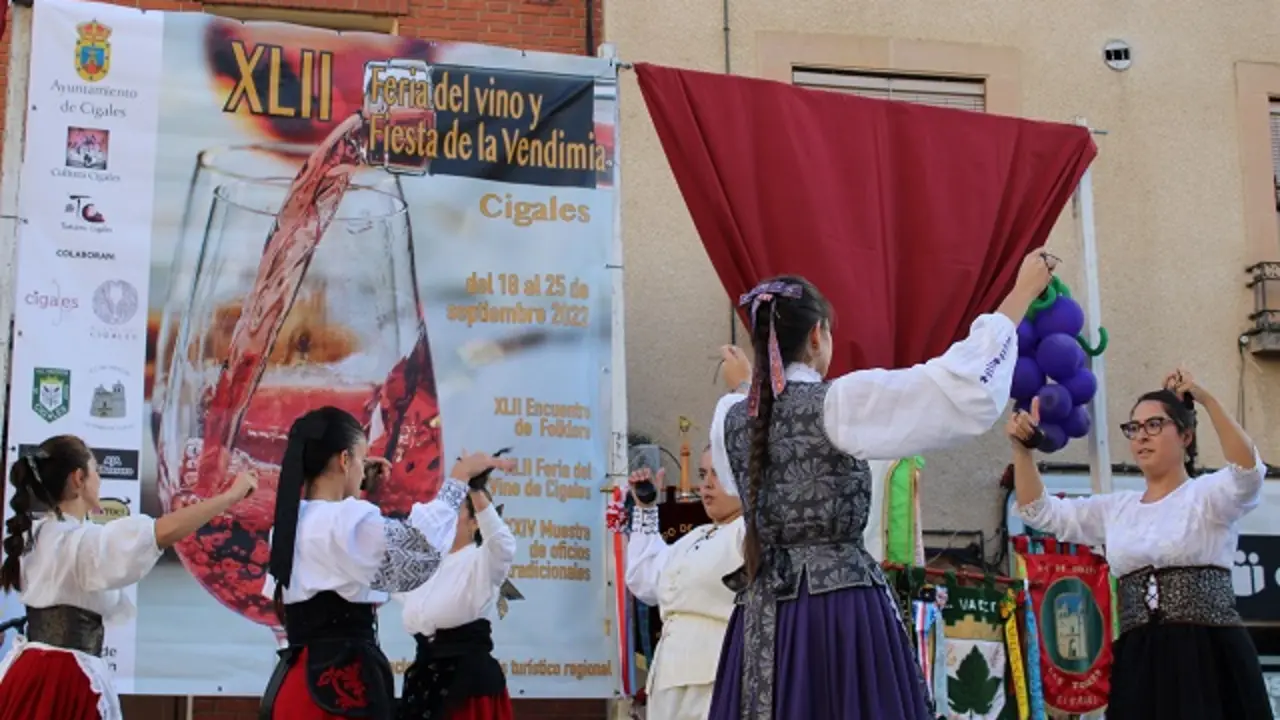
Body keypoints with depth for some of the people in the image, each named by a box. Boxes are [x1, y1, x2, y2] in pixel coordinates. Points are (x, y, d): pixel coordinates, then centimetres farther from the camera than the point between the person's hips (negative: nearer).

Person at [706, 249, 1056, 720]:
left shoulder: (730, 418, 8)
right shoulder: (838, 402, -8)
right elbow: (967, 389, -12)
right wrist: (1023, 293, -2)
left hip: (764, 615, 6)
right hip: (841, 608, -5)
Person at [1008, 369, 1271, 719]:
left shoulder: (1207, 495, 2)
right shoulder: (1116, 508, 17)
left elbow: (1249, 470, -20)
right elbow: (1038, 511, 15)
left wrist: (1206, 399, -26)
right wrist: (1021, 447, 2)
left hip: (1208, 657, -5)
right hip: (1139, 662, 5)